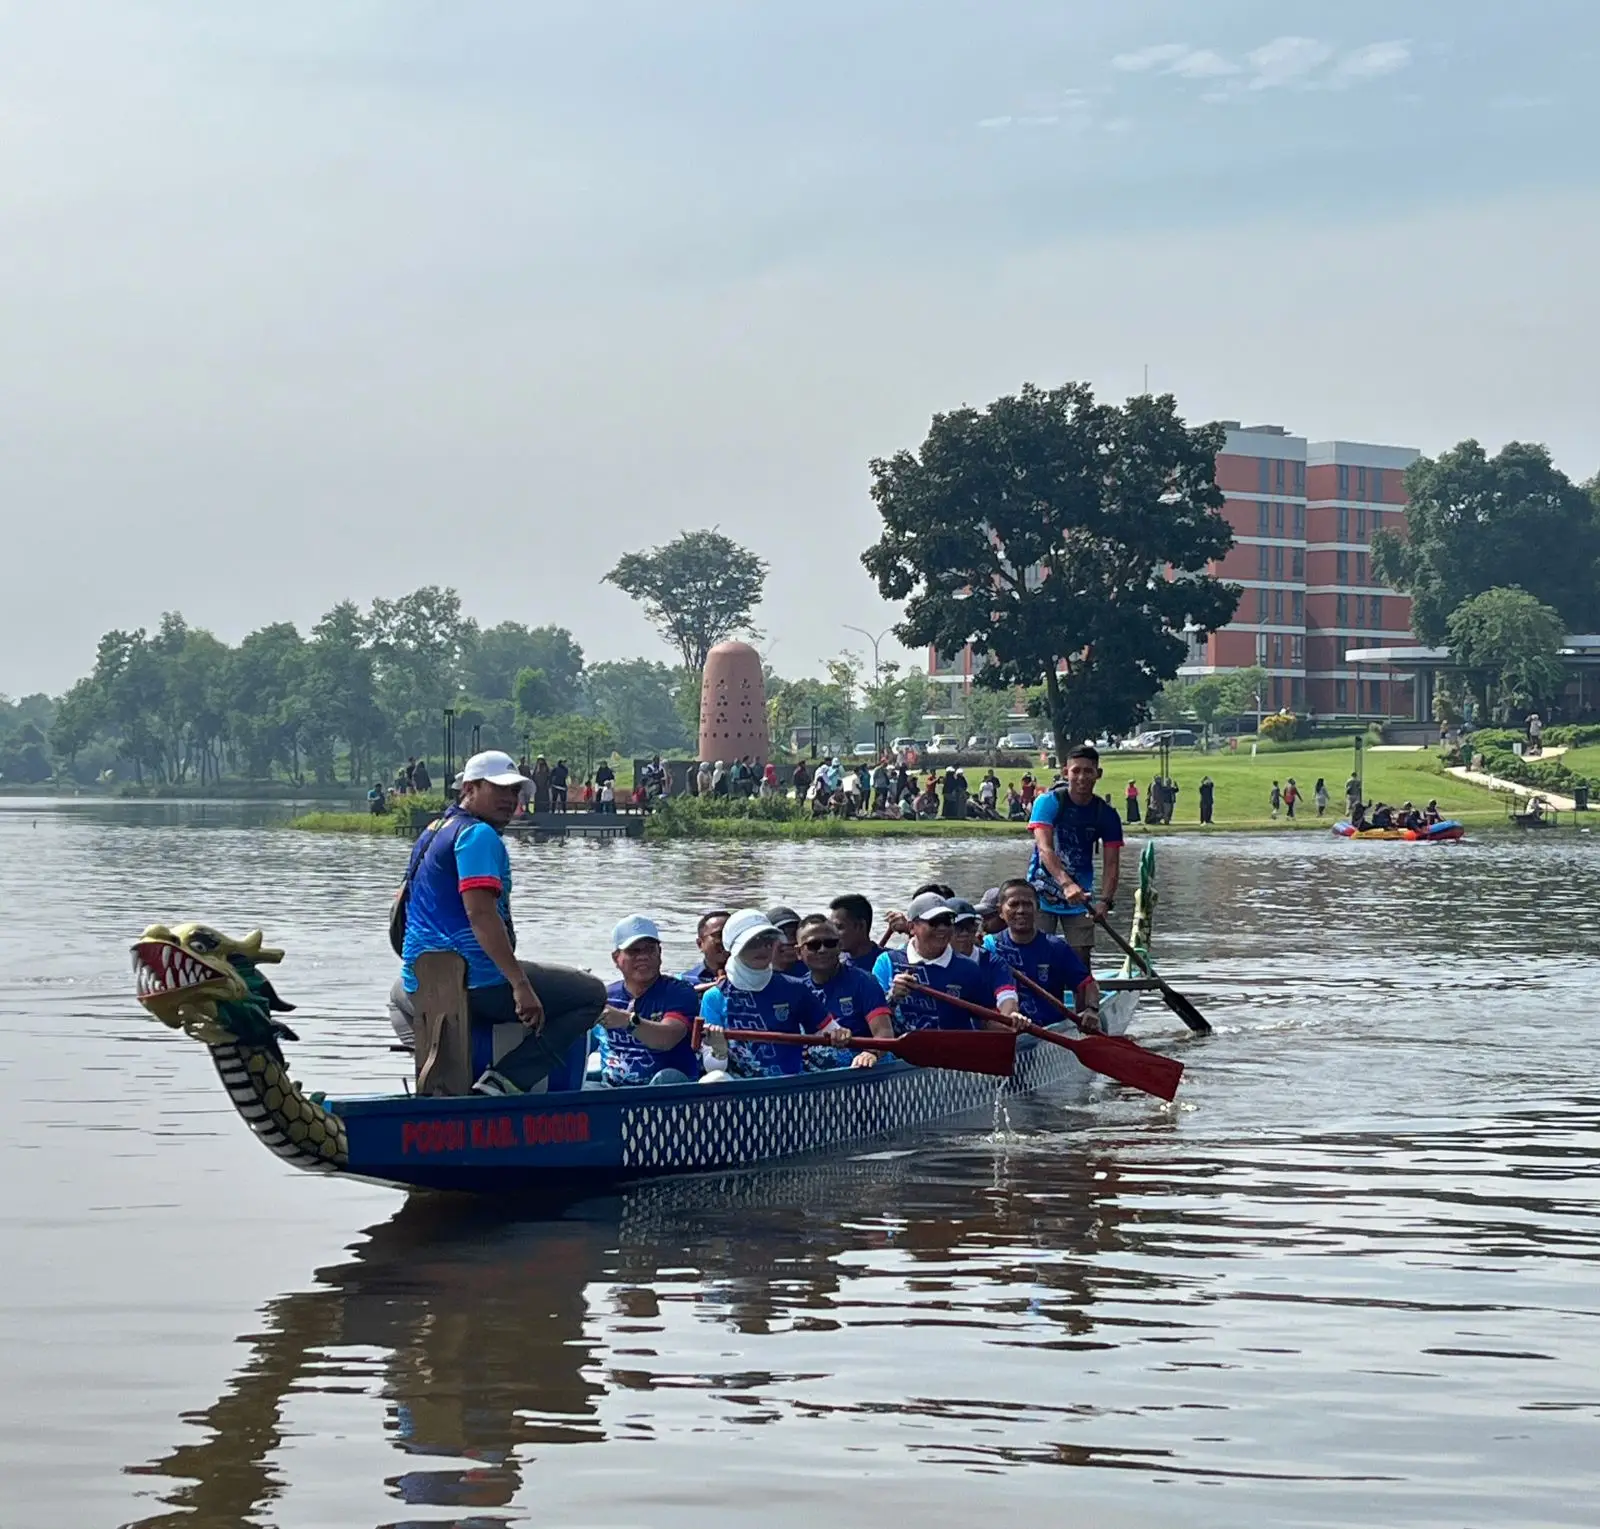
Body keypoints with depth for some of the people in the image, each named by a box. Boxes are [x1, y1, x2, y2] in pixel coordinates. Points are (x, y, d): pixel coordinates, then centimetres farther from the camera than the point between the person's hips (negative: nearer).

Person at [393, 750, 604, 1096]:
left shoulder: (434, 833, 19)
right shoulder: (478, 834, -11)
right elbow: (479, 912, -24)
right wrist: (521, 984, -28)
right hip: (476, 982, -10)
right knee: (591, 993, -4)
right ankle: (505, 1080, -14)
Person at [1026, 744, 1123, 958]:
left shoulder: (1106, 814, -4)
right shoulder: (1048, 802, -14)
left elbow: (1112, 863, -7)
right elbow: (1044, 848, -26)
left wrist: (1106, 900, -26)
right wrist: (1066, 883, -42)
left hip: (1080, 899, 3)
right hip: (1042, 893, -3)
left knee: (1081, 958, 0)